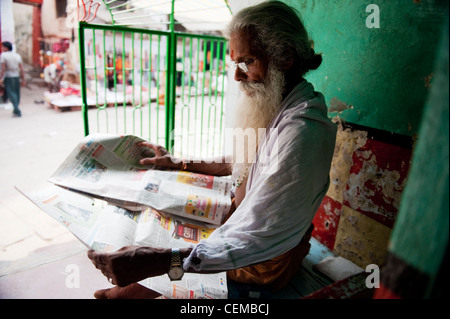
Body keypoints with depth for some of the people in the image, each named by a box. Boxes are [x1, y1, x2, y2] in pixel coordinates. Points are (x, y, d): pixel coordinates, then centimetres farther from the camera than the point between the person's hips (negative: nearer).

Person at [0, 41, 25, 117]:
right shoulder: (17, 55, 7)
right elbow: (21, 69, 3)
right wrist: (23, 79, 7)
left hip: (8, 77, -5)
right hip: (17, 77, 5)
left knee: (11, 93, -3)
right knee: (17, 93, 10)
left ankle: (17, 111, -13)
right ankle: (16, 110, 18)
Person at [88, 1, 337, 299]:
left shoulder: (302, 130, -31)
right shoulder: (273, 107, 2)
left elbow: (259, 239, -35)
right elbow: (238, 164, 13)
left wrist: (163, 261, -41)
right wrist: (178, 163, 11)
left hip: (261, 266, -8)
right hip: (238, 224, 9)